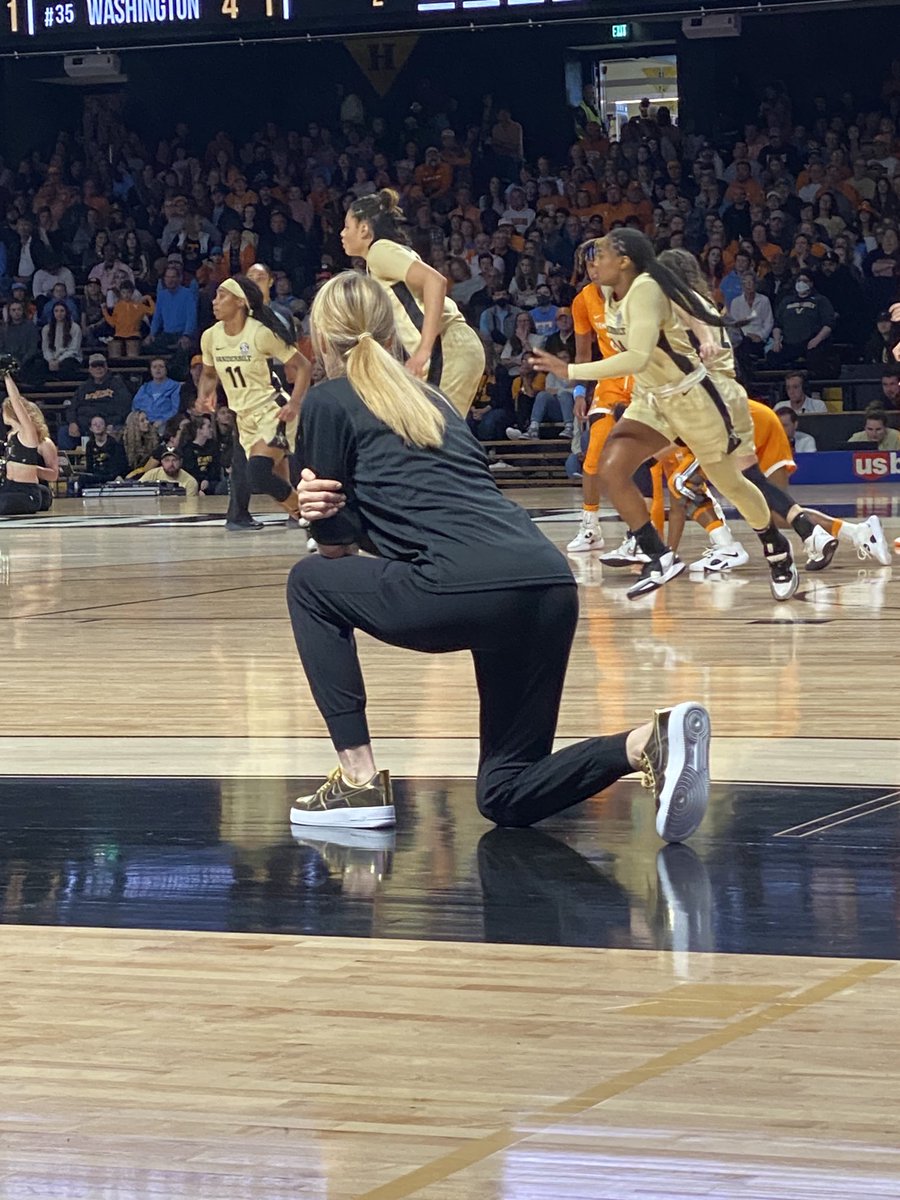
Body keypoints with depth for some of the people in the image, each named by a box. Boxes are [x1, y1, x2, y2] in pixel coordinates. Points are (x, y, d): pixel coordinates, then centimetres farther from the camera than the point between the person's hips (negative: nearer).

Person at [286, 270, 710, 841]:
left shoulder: (329, 401, 10)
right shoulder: (431, 397, 31)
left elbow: (337, 543, 9)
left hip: (468, 590, -7)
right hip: (553, 585, 7)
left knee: (312, 584, 23)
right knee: (508, 796, 16)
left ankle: (359, 778, 14)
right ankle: (647, 744, -10)